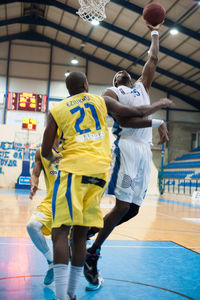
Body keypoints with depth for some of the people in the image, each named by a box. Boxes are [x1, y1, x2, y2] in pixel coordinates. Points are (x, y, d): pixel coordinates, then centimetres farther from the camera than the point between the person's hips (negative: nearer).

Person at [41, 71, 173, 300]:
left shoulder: (56, 110, 12)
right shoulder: (101, 100, 16)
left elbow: (46, 152, 10)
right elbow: (138, 113, 18)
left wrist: (53, 158, 33)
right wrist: (160, 104, 36)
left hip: (74, 168, -3)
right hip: (100, 170, 3)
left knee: (60, 231, -4)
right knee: (80, 232, 11)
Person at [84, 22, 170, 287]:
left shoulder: (143, 86, 28)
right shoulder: (111, 93, 9)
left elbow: (153, 59, 30)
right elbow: (123, 120, -8)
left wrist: (154, 33, 39)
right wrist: (156, 123, -13)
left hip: (145, 151, 7)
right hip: (127, 148, -6)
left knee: (133, 209, 3)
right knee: (122, 206, -12)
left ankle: (89, 235, 17)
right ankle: (93, 254, 2)